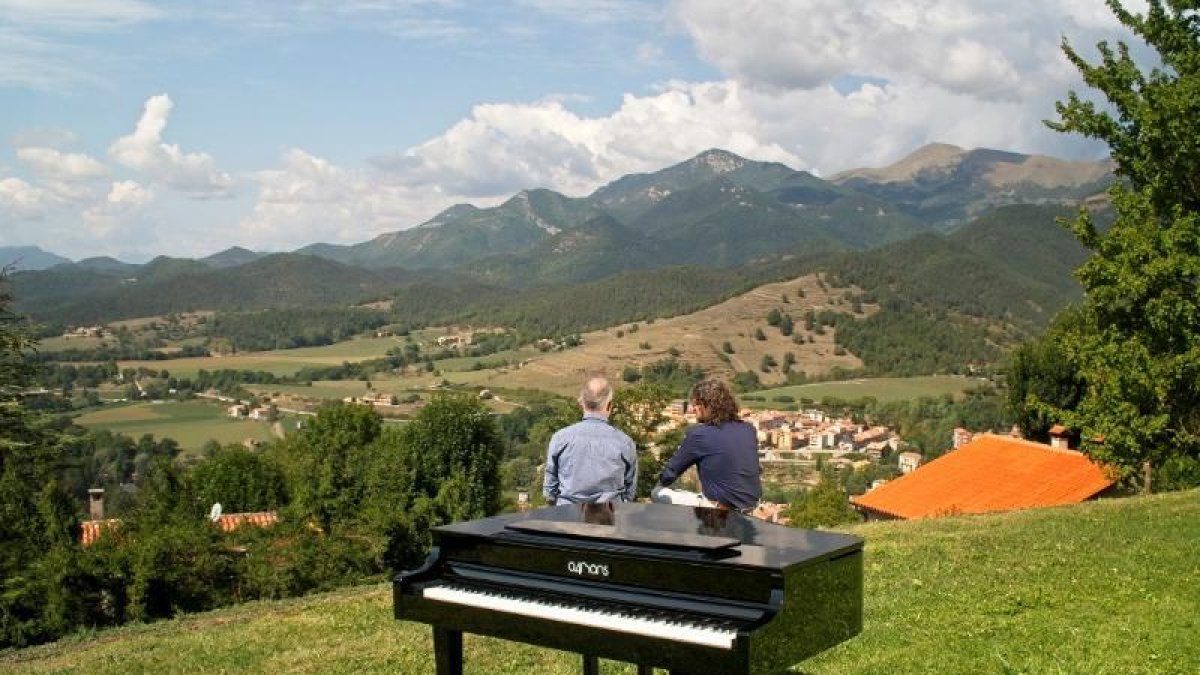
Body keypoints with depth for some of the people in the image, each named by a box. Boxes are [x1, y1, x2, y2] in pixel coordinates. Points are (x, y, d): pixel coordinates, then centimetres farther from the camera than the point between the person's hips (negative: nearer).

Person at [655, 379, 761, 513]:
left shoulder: (699, 433, -12)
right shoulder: (748, 429, 5)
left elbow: (667, 477, -3)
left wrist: (662, 479, 19)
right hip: (751, 507, 7)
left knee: (660, 494, 9)